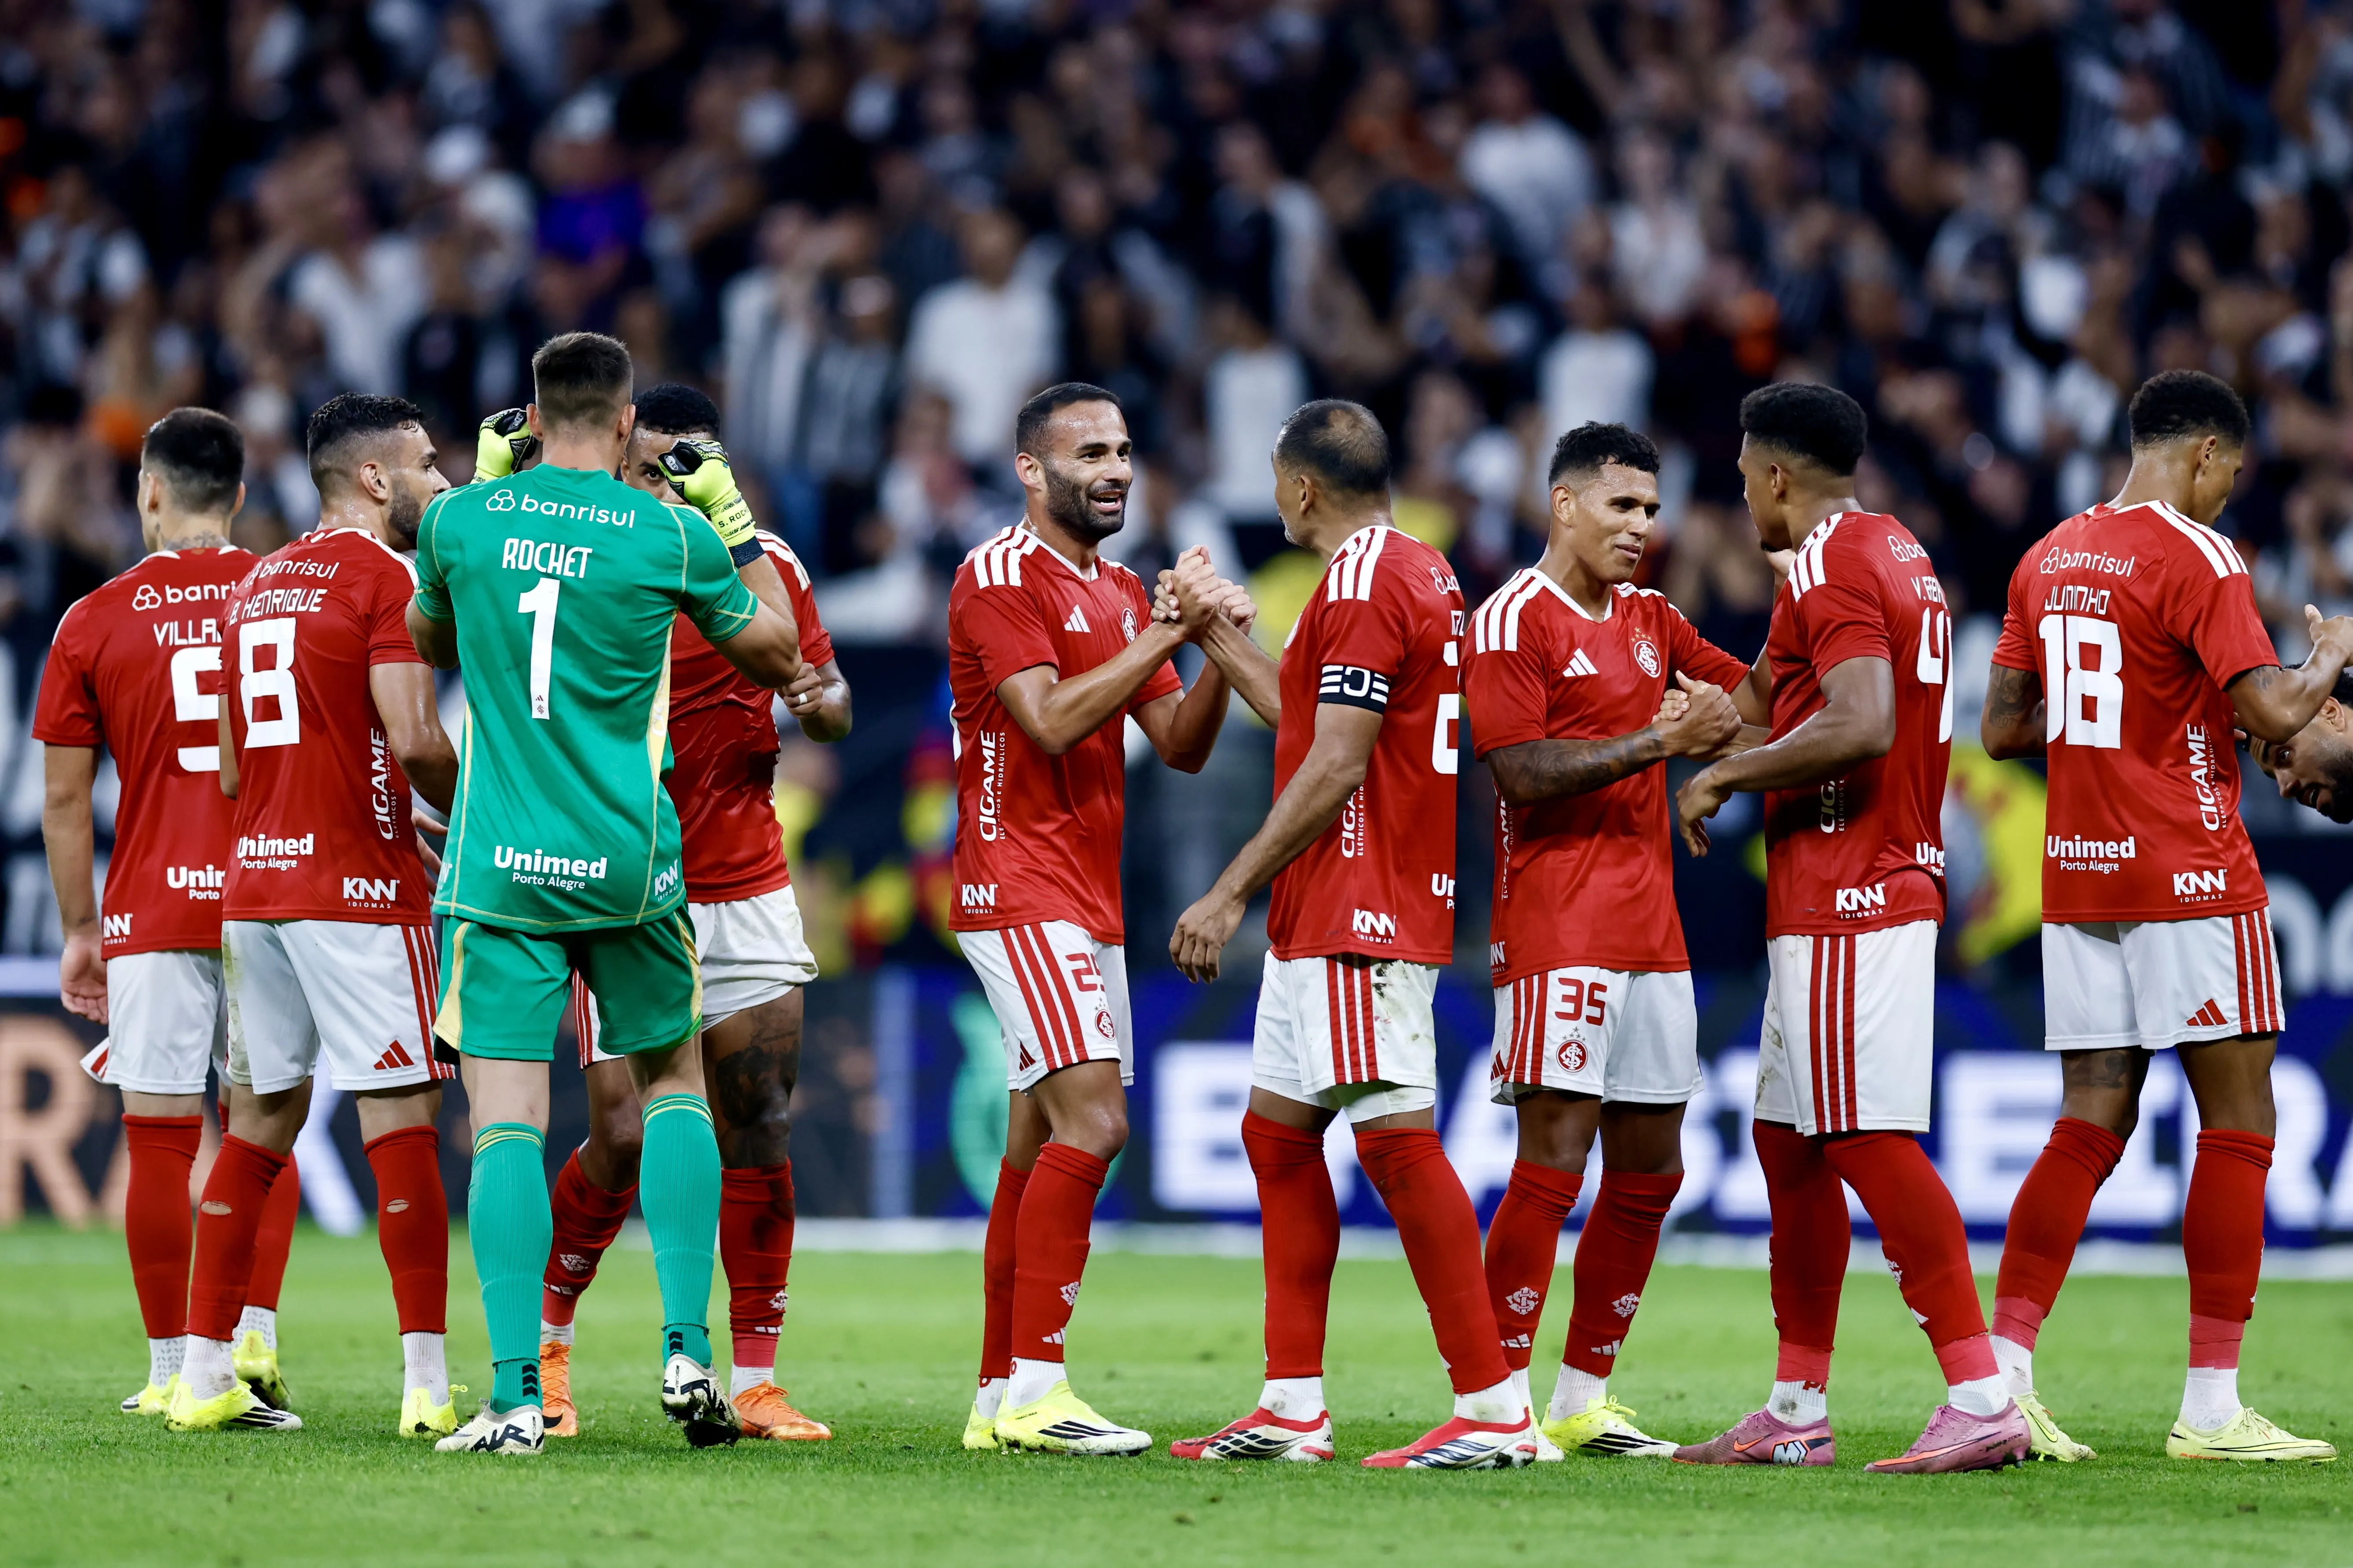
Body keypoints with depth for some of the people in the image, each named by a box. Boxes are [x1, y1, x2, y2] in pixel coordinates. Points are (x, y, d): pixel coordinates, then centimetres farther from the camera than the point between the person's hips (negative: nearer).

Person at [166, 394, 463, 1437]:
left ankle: (205, 1373, 11)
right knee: (399, 1120, -6)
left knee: (260, 1118, 12)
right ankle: (428, 1383, -9)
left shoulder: (253, 588, 16)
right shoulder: (381, 576, -8)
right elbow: (414, 740, -18)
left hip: (253, 882, 7)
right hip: (357, 887, -7)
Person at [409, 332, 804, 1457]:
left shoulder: (462, 520, -1)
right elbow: (777, 657, 12)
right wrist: (740, 528, 23)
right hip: (627, 861, 0)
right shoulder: (674, 538, -4)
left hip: (499, 866, 0)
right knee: (673, 1085, 19)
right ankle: (687, 1350, 8)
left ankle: (516, 1397, -11)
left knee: (507, 1124, -3)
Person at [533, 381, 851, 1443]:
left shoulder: (766, 565, 4)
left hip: (749, 890, 3)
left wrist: (821, 704, -11)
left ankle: (755, 1380, 6)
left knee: (762, 1130, -1)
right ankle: (544, 1338, 15)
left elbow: (827, 696, 14)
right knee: (624, 1135, -8)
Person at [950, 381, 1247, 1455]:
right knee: (1092, 1120, -18)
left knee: (1043, 1142, 9)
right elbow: (1052, 721, -19)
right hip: (1021, 892, -9)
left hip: (1089, 906, 9)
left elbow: (1181, 746, 14)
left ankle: (1000, 1396, 12)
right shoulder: (1000, 576, -9)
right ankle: (1034, 1392, -20)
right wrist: (1170, 632, -19)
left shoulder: (1121, 594, 18)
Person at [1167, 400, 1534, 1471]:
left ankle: (1493, 1410, -13)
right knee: (1276, 1132, 13)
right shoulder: (1416, 572, 17)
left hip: (1362, 913, -11)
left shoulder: (1363, 585, -14)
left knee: (1396, 1141, -12)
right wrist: (1221, 639, 37)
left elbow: (1335, 768, -19)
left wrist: (1232, 892, -17)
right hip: (1323, 920, 11)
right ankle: (1292, 1409, 14)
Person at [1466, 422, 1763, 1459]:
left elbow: (1753, 699, 18)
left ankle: (1584, 1399, 15)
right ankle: (1502, 1401, -7)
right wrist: (1659, 741, -19)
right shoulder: (1514, 621, -6)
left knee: (1650, 1169, 8)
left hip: (1649, 926, 8)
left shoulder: (1649, 621, 18)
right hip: (1558, 931, -8)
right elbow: (1524, 773, -15)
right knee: (1553, 1159, -11)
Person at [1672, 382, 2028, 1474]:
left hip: (1844, 905, -11)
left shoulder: (1829, 568, -13)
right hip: (1895, 883, 11)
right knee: (1789, 1143, 14)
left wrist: (1727, 775, -14)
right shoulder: (1900, 556, 19)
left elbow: (1862, 727, -26)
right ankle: (1796, 1413, 18)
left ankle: (1982, 1401, -18)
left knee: (1869, 1142, -13)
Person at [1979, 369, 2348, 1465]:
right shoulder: (2195, 557, -11)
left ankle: (2000, 1375, -2)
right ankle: (2212, 1406, -1)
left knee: (2089, 1128, 7)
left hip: (2078, 881, 7)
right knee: (2238, 1128, 0)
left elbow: (2004, 729, 14)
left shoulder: (2048, 560, 11)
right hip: (2191, 879, -7)